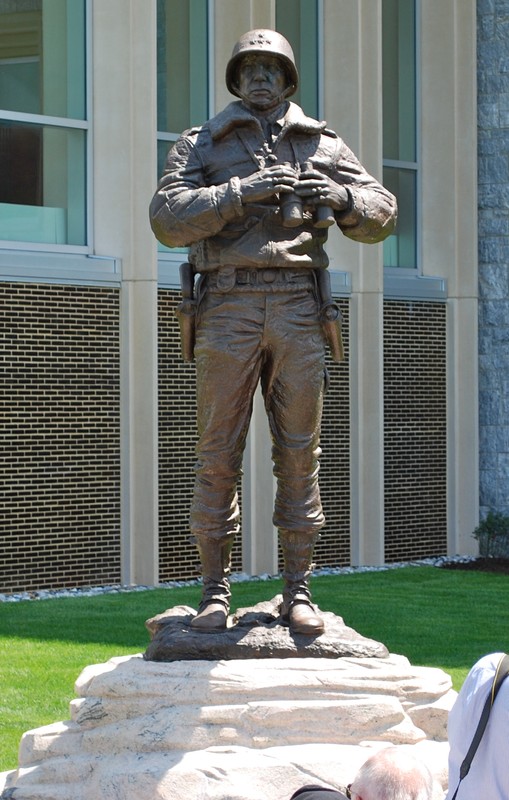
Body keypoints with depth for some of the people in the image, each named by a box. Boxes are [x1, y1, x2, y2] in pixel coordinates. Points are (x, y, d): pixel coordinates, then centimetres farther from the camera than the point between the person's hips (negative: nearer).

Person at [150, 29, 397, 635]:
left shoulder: (322, 146, 15)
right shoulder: (200, 146, 10)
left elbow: (380, 216, 10)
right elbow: (168, 218, -5)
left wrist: (339, 197, -12)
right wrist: (242, 193, -17)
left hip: (298, 309, 2)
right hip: (227, 306, -2)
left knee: (299, 452, 1)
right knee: (218, 454, -2)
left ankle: (297, 592, 5)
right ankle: (215, 591, 3)